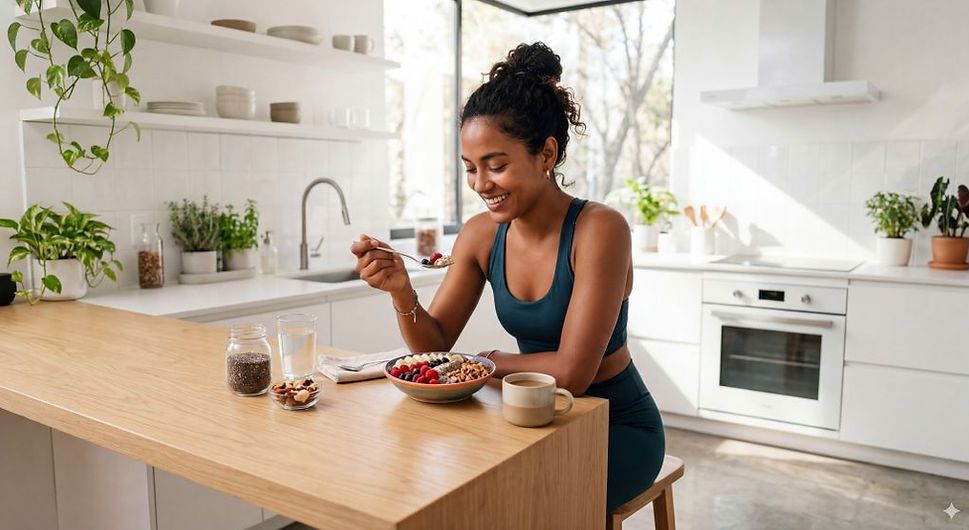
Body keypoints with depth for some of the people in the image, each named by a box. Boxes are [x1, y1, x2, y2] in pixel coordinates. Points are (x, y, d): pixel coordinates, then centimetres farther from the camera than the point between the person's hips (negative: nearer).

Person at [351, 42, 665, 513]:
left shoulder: (599, 229, -23)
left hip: (617, 429, -4)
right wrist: (401, 290, -20)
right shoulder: (480, 236, -6)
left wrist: (493, 361, -10)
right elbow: (434, 347, -2)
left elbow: (573, 372, -25)